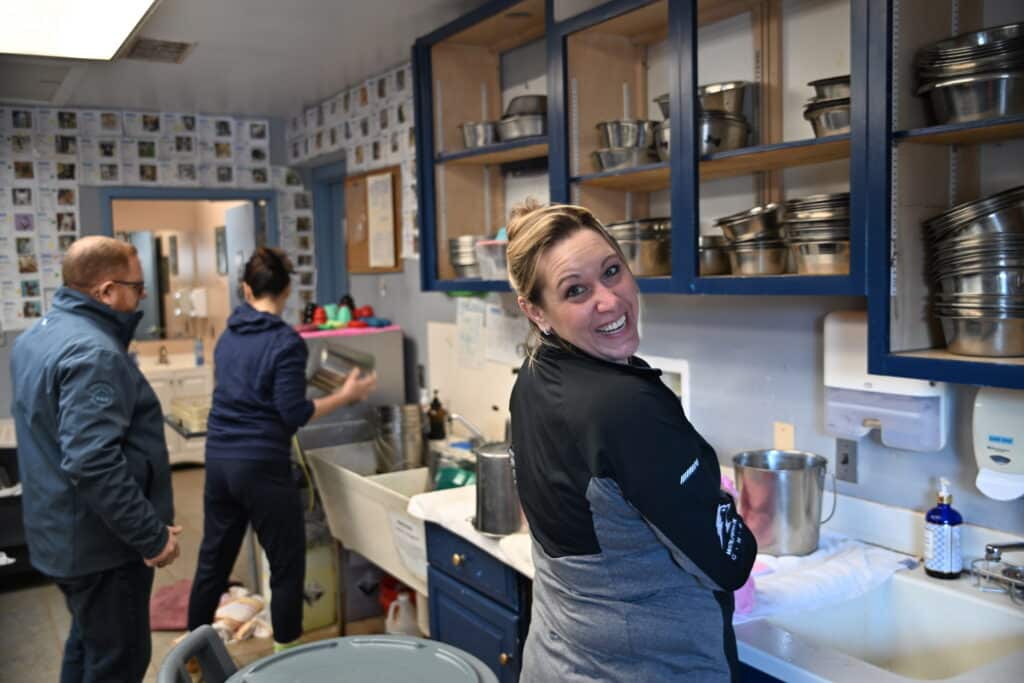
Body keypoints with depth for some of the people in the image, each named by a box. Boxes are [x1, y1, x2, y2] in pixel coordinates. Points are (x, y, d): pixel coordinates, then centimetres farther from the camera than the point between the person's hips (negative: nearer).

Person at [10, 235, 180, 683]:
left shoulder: (38, 336, 8)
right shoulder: (92, 352, -25)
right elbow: (93, 463, -32)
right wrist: (152, 536, -25)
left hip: (62, 533, 10)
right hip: (100, 541, -10)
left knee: (88, 644, 25)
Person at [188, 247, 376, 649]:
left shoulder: (229, 336, 7)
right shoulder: (285, 342, -14)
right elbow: (294, 413, -17)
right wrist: (345, 396, -8)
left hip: (219, 459, 7)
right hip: (261, 465, -7)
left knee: (213, 560, 20)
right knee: (287, 567, 7)